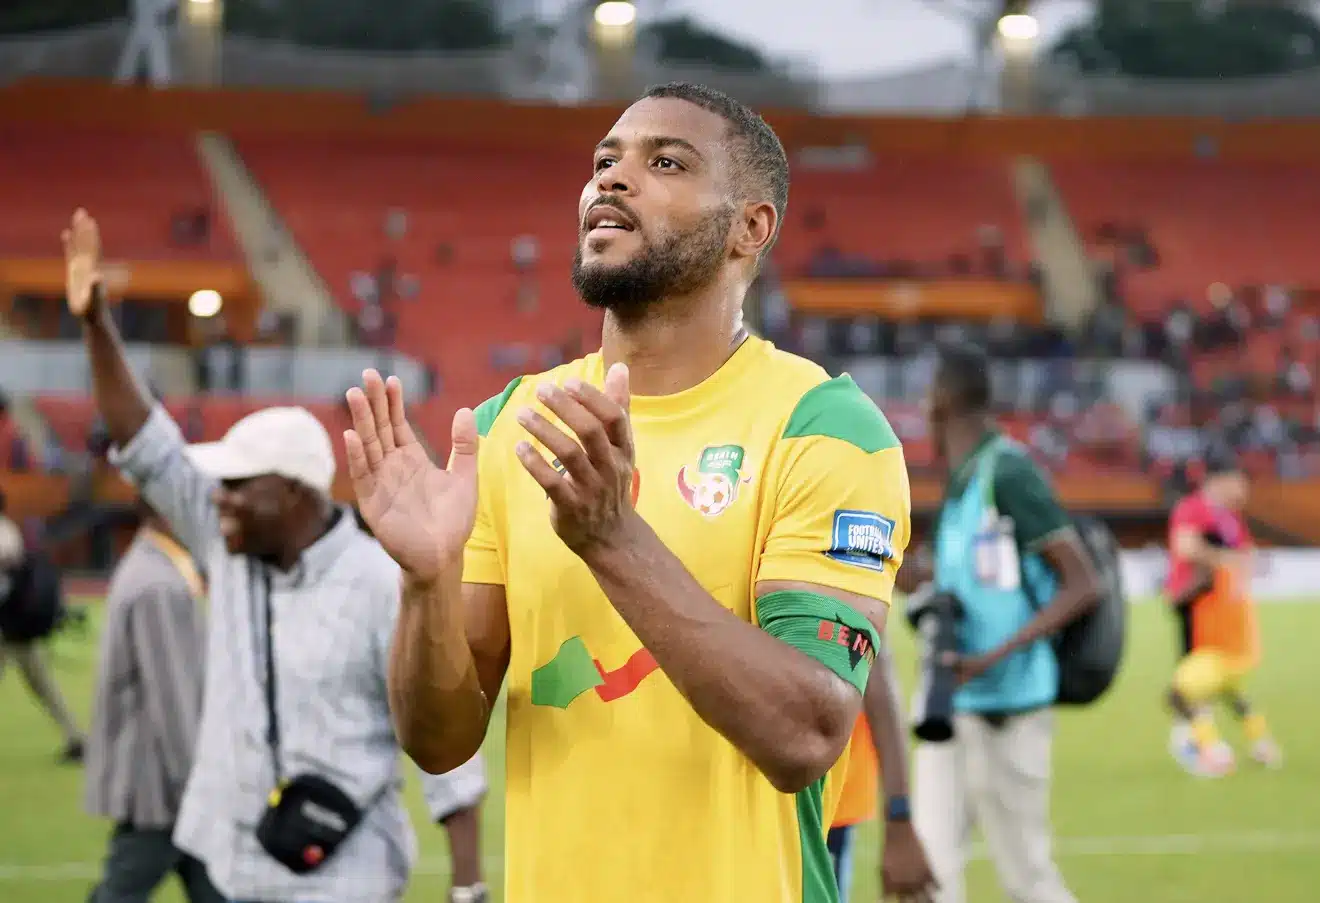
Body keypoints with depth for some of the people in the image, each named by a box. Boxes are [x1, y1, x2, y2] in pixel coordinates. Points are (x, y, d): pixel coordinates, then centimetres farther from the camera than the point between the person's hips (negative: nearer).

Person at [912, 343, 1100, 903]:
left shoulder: (1008, 473, -14)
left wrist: (993, 657, -22)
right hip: (952, 708, 8)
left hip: (1004, 710, -8)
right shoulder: (961, 480, 13)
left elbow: (1084, 587, -17)